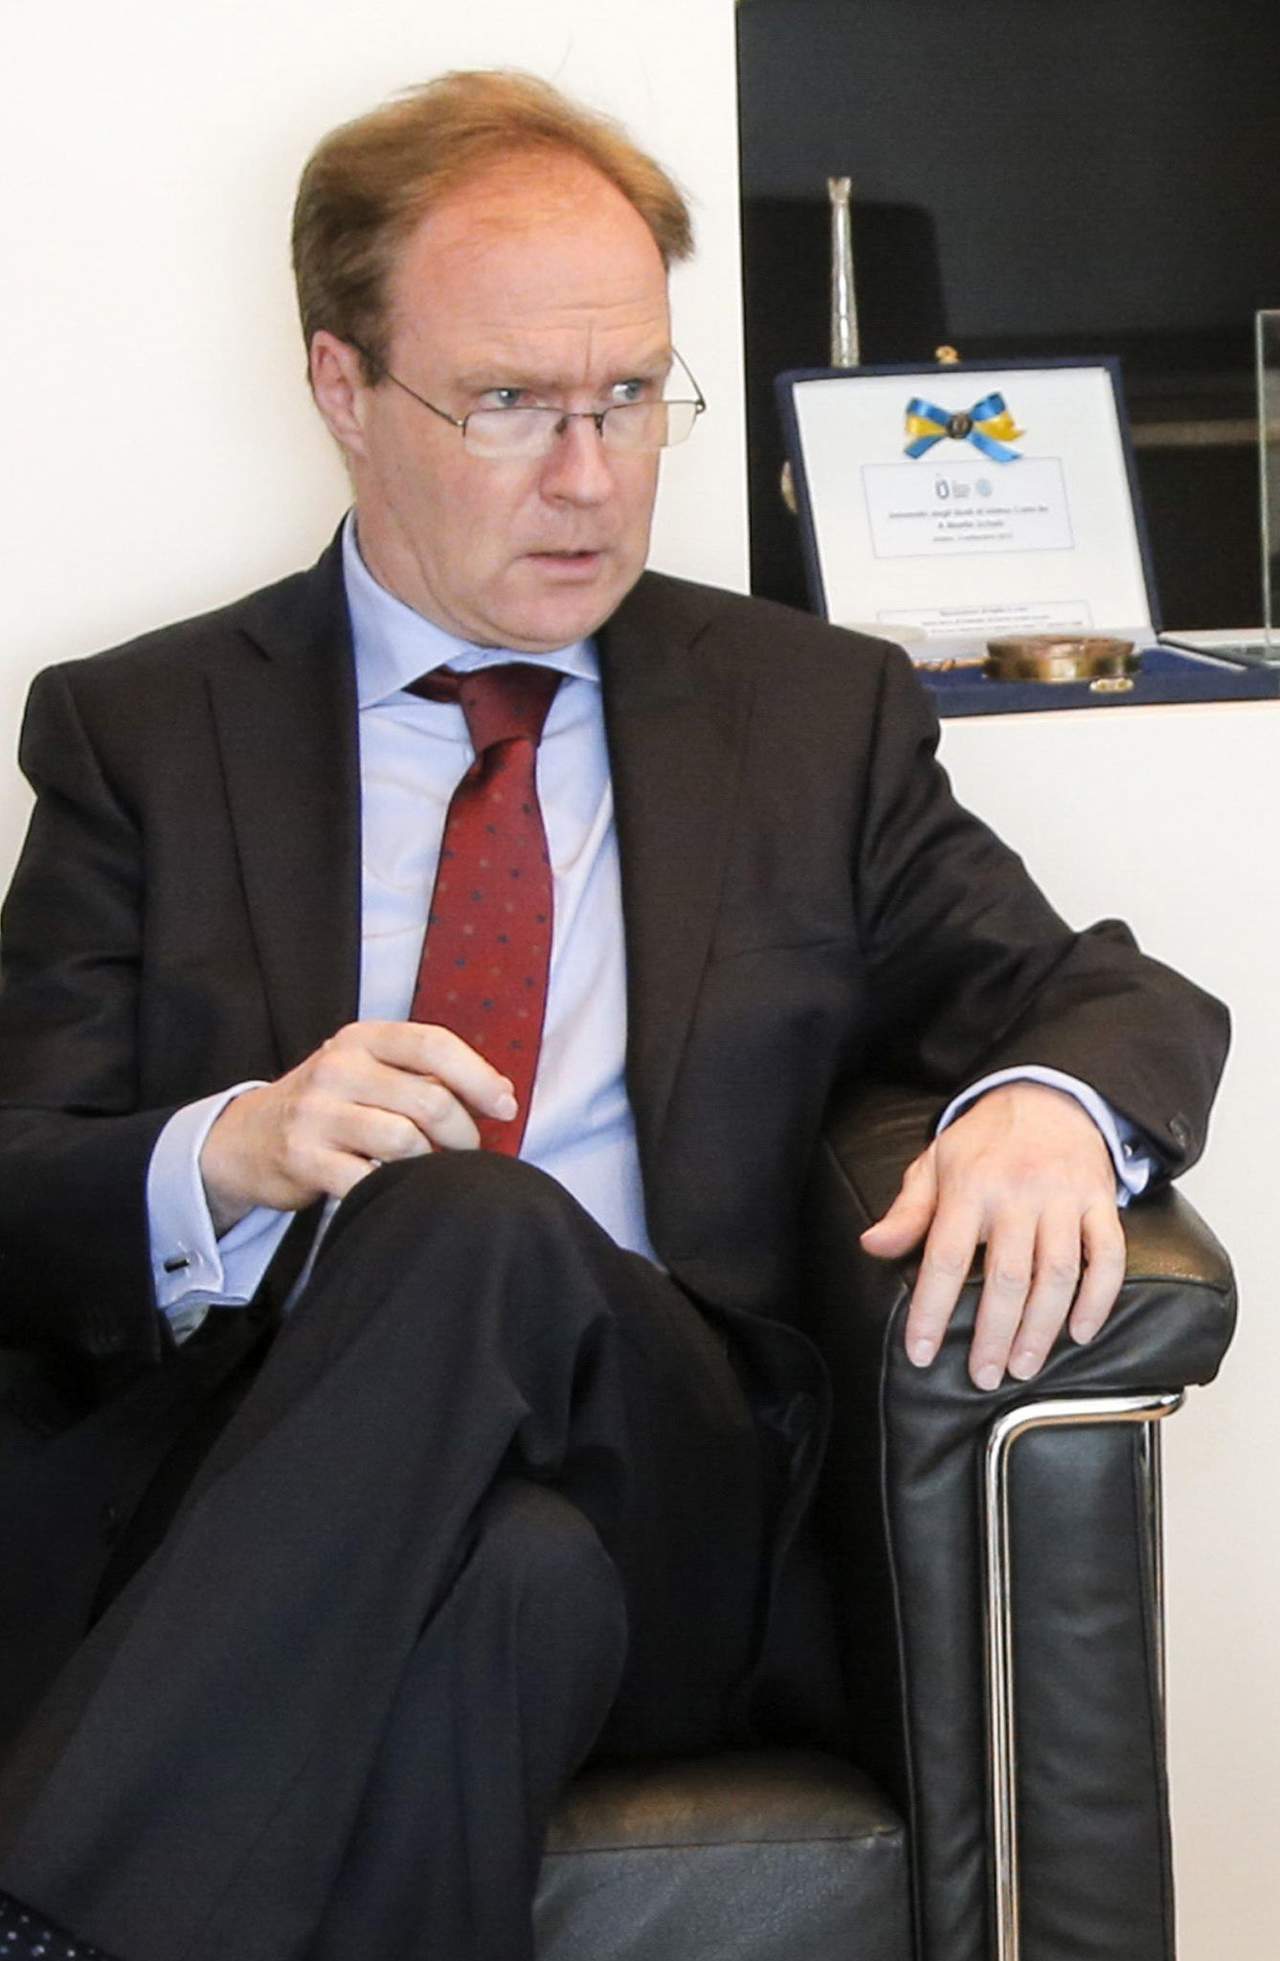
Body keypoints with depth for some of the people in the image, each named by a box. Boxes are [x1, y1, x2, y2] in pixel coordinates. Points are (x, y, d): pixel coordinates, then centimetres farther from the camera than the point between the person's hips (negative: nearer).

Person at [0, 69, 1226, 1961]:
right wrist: (231, 1154, -17)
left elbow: (1127, 1004, 14)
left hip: (686, 1505, 1)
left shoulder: (818, 711, 19)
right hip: (234, 1501, -1)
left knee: (467, 1225, -34)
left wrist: (1047, 1106, -12)